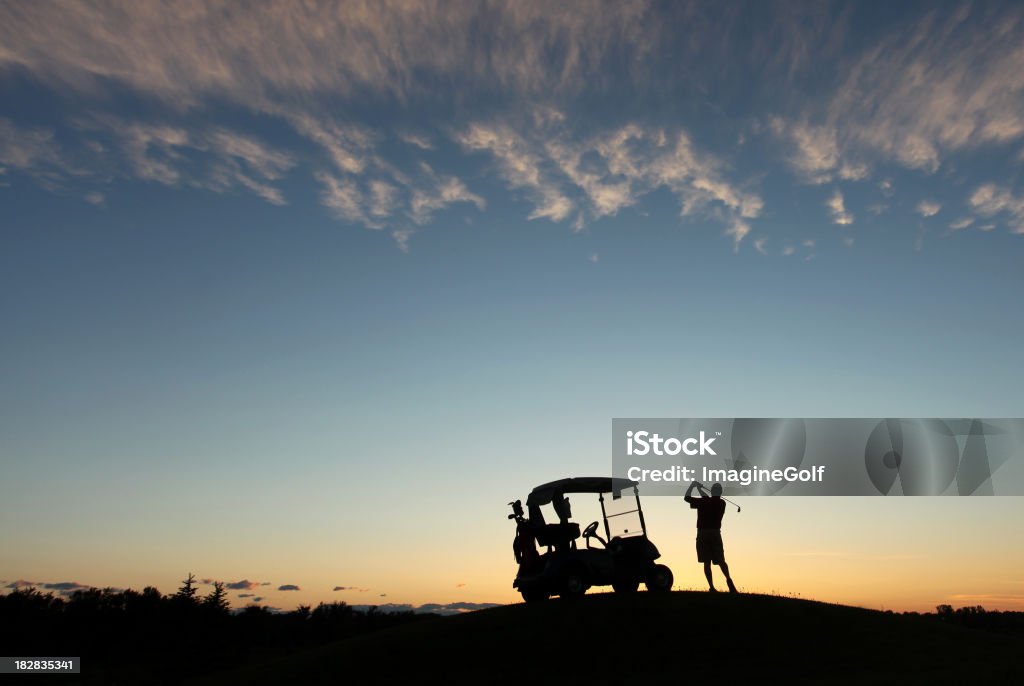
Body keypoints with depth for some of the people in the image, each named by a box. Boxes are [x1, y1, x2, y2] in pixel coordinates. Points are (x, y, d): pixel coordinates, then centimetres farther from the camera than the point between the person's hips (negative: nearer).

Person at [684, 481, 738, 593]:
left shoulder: (702, 502, -8)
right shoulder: (722, 503, 3)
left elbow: (686, 497, 0)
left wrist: (692, 486, 13)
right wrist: (699, 488, 28)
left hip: (703, 534, -2)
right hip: (716, 533, 2)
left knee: (707, 562, 2)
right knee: (720, 561, 6)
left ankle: (711, 587, -4)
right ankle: (728, 579, -19)